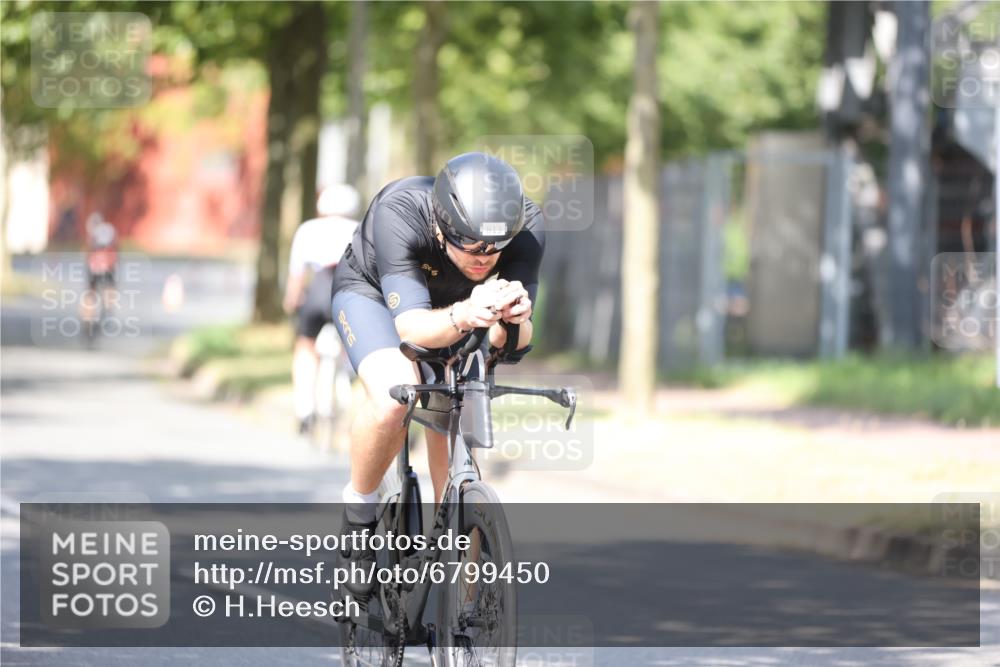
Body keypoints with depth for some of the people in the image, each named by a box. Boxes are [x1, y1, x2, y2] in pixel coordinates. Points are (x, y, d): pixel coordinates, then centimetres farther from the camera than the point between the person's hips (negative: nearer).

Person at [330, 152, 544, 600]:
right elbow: (412, 327, -44)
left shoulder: (526, 224, -32)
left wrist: (512, 319, -54)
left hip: (455, 306, 3)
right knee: (393, 396, -32)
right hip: (372, 291, -3)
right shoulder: (398, 212, -40)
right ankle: (359, 507, -7)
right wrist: (462, 318, -64)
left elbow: (516, 341, -31)